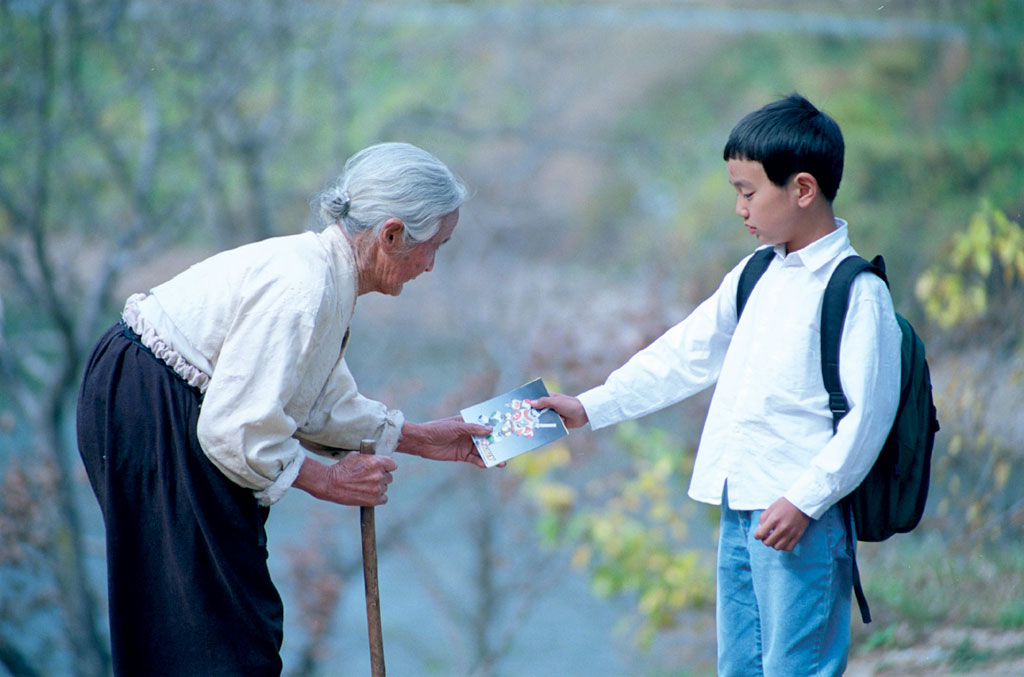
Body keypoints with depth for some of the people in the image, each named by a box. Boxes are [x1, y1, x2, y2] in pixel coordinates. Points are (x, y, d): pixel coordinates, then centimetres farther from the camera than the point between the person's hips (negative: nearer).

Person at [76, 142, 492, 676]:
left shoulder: (325, 274, 6)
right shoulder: (302, 288, -25)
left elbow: (319, 405, 16)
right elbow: (236, 431, -26)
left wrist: (420, 438, 17)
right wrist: (329, 481, -14)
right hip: (147, 415, -10)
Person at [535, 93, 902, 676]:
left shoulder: (857, 291, -11)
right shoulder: (758, 273, 15)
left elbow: (866, 413, -15)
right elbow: (686, 355, 19)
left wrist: (804, 500, -20)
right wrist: (590, 408, 14)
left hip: (800, 517, -8)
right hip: (738, 511, 8)